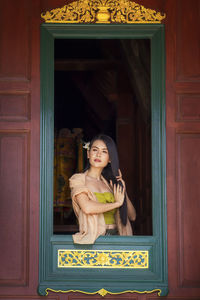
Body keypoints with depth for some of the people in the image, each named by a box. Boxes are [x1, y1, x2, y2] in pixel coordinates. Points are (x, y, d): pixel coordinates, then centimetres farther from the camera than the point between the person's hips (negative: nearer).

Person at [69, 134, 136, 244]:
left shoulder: (110, 182, 17)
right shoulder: (78, 179, 4)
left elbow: (132, 216, 17)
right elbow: (87, 208, -16)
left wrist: (122, 189, 5)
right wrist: (117, 203, -4)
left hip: (116, 238, 4)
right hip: (93, 239, -4)